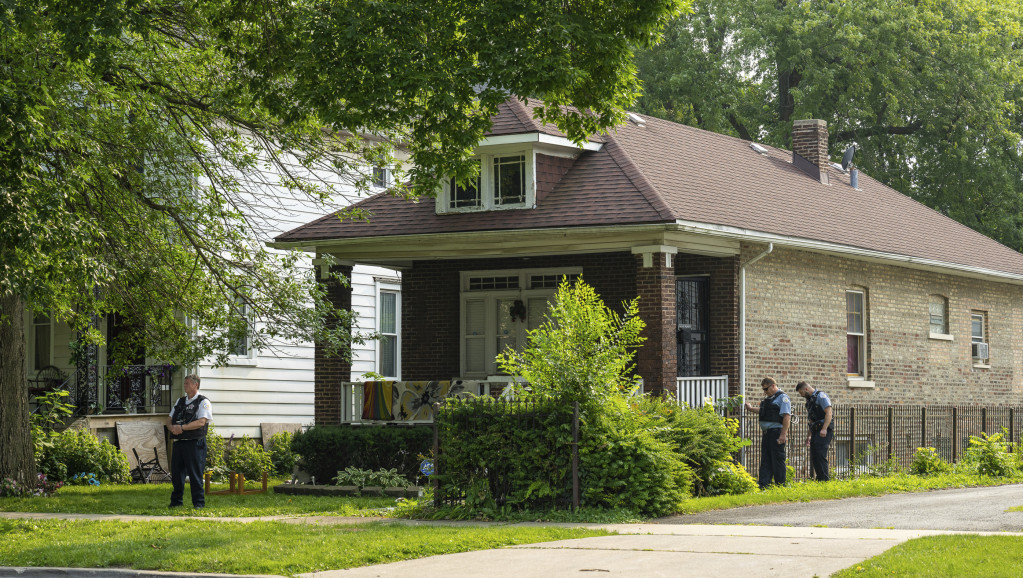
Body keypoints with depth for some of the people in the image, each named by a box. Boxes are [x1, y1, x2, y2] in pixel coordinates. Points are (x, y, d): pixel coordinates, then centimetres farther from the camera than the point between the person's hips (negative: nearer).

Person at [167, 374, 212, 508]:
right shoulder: (180, 401, 20)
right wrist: (172, 428, -5)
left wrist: (182, 427, -17)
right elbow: (170, 421, 19)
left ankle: (199, 502, 1)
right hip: (178, 442, 6)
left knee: (195, 474, -5)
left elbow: (201, 422, -15)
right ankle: (176, 501, 17)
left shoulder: (203, 402, -1)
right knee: (176, 472, 7)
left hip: (194, 443, -6)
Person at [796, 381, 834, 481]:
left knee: (820, 455, -15)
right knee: (814, 457, 5)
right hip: (816, 432, 9)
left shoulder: (821, 396, -6)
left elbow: (829, 412, -17)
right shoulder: (810, 400, 22)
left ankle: (825, 479, -16)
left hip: (824, 432, -9)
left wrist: (824, 429, -27)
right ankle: (819, 479, 9)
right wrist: (808, 436, 22)